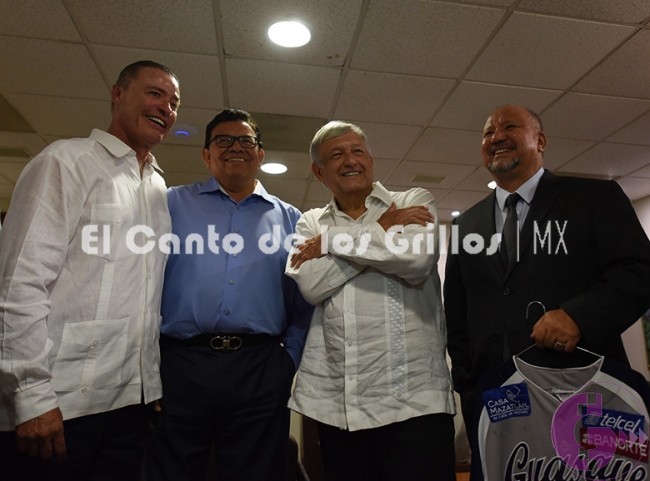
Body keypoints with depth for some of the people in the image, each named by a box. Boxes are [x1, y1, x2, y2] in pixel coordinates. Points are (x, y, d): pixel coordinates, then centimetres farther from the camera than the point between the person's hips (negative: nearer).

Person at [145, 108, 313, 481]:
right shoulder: (173, 203, 9)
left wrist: (290, 361, 3)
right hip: (180, 364, 0)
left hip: (260, 372, 1)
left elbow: (303, 303, 11)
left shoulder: (289, 218, 12)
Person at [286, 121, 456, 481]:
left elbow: (417, 260, -16)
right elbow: (310, 285, -8)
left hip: (413, 398, -2)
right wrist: (381, 232, -8)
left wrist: (333, 240, -7)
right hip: (334, 404, 3)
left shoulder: (414, 202, 5)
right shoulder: (311, 223, 11)